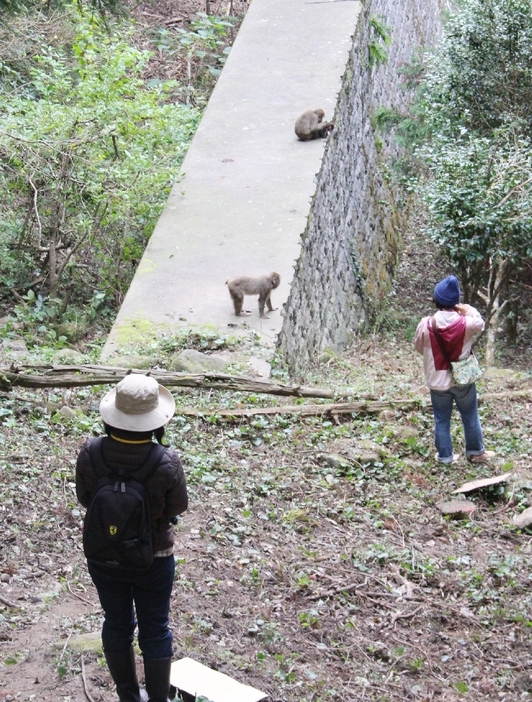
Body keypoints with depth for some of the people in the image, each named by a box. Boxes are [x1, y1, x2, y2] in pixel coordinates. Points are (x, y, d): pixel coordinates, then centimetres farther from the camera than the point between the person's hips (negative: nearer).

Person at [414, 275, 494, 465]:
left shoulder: (426, 325, -17)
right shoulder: (467, 323, -18)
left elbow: (419, 347, 1)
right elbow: (480, 324, 6)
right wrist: (468, 310, 7)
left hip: (438, 381, 0)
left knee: (441, 421, 16)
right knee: (470, 417, 19)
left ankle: (445, 455, 26)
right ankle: (475, 452, 33)